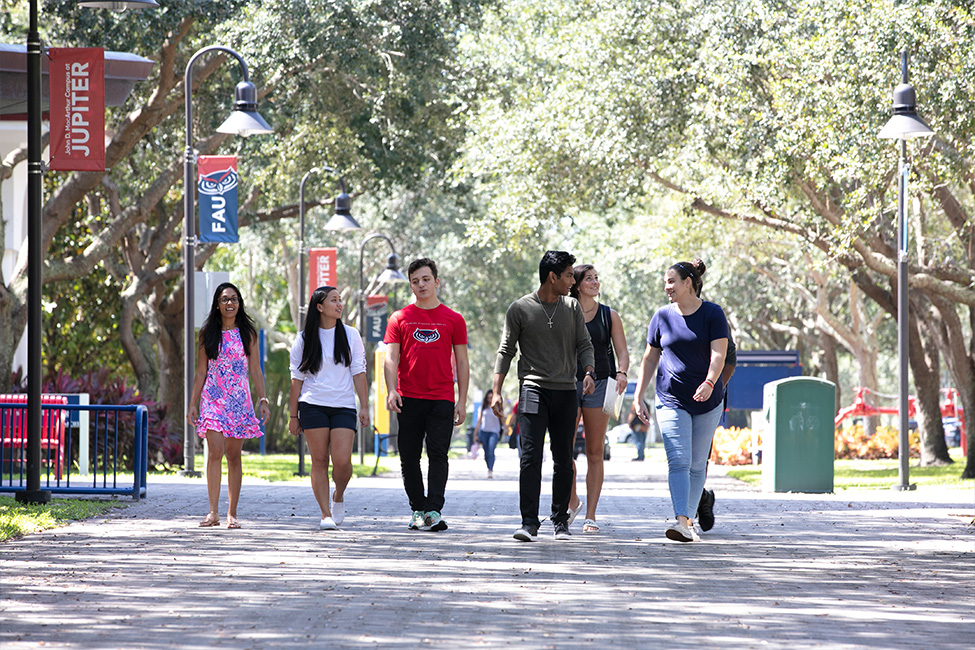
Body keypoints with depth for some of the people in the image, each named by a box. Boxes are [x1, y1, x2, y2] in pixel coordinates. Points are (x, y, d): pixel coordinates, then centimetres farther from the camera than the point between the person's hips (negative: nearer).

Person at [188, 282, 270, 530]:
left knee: (234, 456, 1)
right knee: (215, 452, -15)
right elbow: (201, 372, 9)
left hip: (240, 399, 1)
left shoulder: (247, 333, 8)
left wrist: (263, 400, -1)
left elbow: (255, 371, 8)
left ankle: (232, 514, 6)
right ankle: (213, 511, -18)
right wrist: (193, 404, 4)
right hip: (214, 398, -1)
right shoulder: (208, 333, 8)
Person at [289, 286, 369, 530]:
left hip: (344, 407, 1)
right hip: (313, 406, 0)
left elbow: (358, 372, 7)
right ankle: (326, 514, 2)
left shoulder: (350, 335, 7)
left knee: (342, 461, -11)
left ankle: (338, 497, 18)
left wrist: (364, 406, 1)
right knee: (319, 461, -3)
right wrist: (293, 416, 4)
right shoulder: (304, 339, 4)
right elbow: (297, 379, 6)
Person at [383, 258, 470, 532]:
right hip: (408, 399, 1)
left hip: (442, 399, -1)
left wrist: (462, 401, 3)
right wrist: (391, 391, -13)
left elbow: (462, 362, 10)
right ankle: (418, 510, 14)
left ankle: (434, 511, -15)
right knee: (409, 457, 3)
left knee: (438, 453, -11)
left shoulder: (453, 320, 8)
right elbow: (391, 358, 3)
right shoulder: (399, 319, 8)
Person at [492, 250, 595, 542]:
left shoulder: (572, 307, 9)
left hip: (566, 390, 3)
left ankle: (561, 521, 13)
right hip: (533, 388, -3)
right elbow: (506, 351, 3)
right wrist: (497, 391, -4)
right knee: (531, 457, -12)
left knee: (563, 460, 4)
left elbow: (584, 345, 11)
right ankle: (529, 523, -14)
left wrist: (588, 373, -9)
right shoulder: (520, 309, 0)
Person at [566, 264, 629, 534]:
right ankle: (572, 502, 16)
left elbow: (622, 351, 5)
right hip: (568, 383, 0)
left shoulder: (609, 316, 8)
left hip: (599, 384, 0)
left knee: (594, 453, 0)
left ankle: (590, 515, 3)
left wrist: (622, 373, -15)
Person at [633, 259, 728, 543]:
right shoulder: (663, 317, 6)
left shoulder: (712, 314, -3)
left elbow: (719, 354, -14)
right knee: (678, 461, -14)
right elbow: (650, 359, 12)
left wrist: (709, 383, -32)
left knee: (697, 464, 6)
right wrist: (638, 397, 7)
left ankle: (689, 521, 16)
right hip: (672, 399, 1)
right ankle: (681, 522, -25)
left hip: (707, 401, -1)